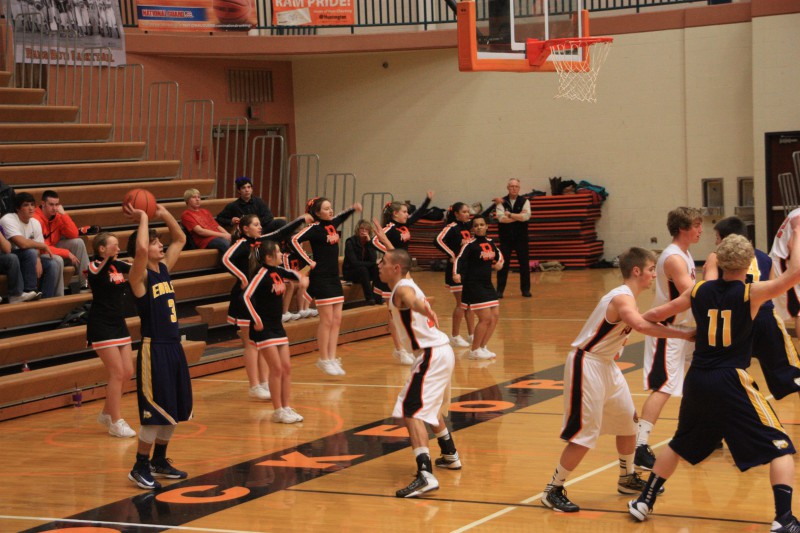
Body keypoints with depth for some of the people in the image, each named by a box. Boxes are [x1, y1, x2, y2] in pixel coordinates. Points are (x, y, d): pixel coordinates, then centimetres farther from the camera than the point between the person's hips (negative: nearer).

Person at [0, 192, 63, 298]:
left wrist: (38, 260, -21)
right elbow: (22, 243, -32)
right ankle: (29, 292, -27)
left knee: (53, 264, -13)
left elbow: (37, 247, 2)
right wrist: (44, 246, -18)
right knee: (30, 252, -33)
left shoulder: (35, 223, 3)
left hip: (27, 258, 7)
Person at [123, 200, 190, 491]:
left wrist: (164, 213, 8)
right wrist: (142, 218, -19)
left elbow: (180, 239, 21)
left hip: (174, 347, 8)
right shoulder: (140, 276, -12)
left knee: (175, 411, 14)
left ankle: (159, 461, 27)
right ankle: (140, 467, 5)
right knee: (156, 413, -6)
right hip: (154, 349, -8)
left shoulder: (164, 268, 10)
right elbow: (140, 249, -33)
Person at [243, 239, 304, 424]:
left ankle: (287, 408, 14)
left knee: (286, 368, 7)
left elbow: (293, 274, 29)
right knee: (277, 369, -7)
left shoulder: (278, 271, 7)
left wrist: (301, 278, 7)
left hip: (277, 327, 8)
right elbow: (247, 296, -26)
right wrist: (257, 320, -24)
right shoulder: (261, 274, -17)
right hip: (263, 329, -8)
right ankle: (278, 411, 2)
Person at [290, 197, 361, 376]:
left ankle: (332, 358, 11)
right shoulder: (314, 228, -13)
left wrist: (353, 208, 15)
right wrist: (308, 261, -22)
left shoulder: (332, 224, 9)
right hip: (320, 279, -8)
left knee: (337, 320, 6)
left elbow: (341, 217, 33)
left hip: (334, 278, 8)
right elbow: (295, 240, -27)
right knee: (327, 321, -4)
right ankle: (324, 360, 6)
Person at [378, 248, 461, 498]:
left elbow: (413, 299, -41)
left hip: (432, 355, -11)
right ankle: (450, 456, 50)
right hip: (442, 351, 11)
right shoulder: (407, 284, 16)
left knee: (411, 411, -19)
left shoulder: (402, 289, -14)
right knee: (430, 407, 32)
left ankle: (426, 475, -32)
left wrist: (423, 308, -62)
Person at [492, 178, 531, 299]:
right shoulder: (502, 202, 0)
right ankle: (500, 290, 9)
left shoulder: (524, 201, 0)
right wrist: (518, 217, -14)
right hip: (505, 237, 0)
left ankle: (525, 289, 14)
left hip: (521, 237, 1)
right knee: (503, 264, 2)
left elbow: (526, 216, -15)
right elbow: (501, 218, -15)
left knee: (524, 263, 3)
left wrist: (510, 215, -19)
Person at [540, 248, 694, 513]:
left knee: (628, 420, 17)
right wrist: (684, 334, -43)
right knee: (586, 433, -10)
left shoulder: (626, 297, 9)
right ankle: (553, 491, 0)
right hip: (586, 365, -10)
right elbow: (641, 325, -42)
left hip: (606, 364, 10)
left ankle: (627, 479, 34)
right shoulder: (623, 298, -22)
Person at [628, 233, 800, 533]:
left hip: (696, 382, 5)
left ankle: (644, 503, 31)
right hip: (731, 382, -5)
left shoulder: (699, 291, 5)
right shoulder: (751, 293, -10)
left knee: (680, 445, 27)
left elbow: (657, 314, 17)